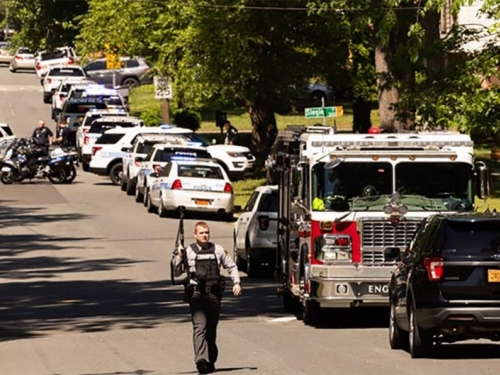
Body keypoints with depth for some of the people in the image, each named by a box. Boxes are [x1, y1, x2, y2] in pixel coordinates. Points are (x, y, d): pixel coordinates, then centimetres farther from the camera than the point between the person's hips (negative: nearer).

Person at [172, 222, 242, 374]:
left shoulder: (217, 250, 12)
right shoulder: (188, 252, 4)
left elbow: (231, 267, 21)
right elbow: (176, 273, 6)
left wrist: (236, 283, 8)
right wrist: (179, 257, -9)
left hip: (214, 293, 3)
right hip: (196, 294, -3)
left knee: (211, 329, 10)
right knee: (200, 326, -18)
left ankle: (210, 361, 22)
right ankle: (201, 359, -30)